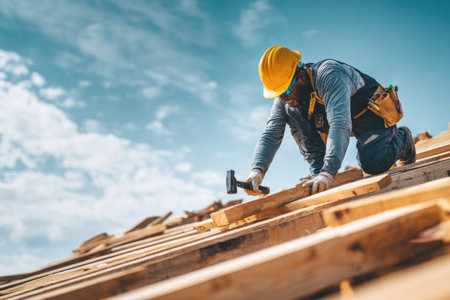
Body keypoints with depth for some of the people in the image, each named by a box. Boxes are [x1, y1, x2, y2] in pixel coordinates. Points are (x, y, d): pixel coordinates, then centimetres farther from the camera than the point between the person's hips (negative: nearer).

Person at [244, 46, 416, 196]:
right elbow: (270, 135, -20)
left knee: (372, 165, -29)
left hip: (372, 113, -5)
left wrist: (328, 173, -59)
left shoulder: (330, 75, -37)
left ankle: (400, 139, 6)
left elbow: (340, 124, -49)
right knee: (291, 112, -17)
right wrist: (257, 169, -40)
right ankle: (317, 170, -12)